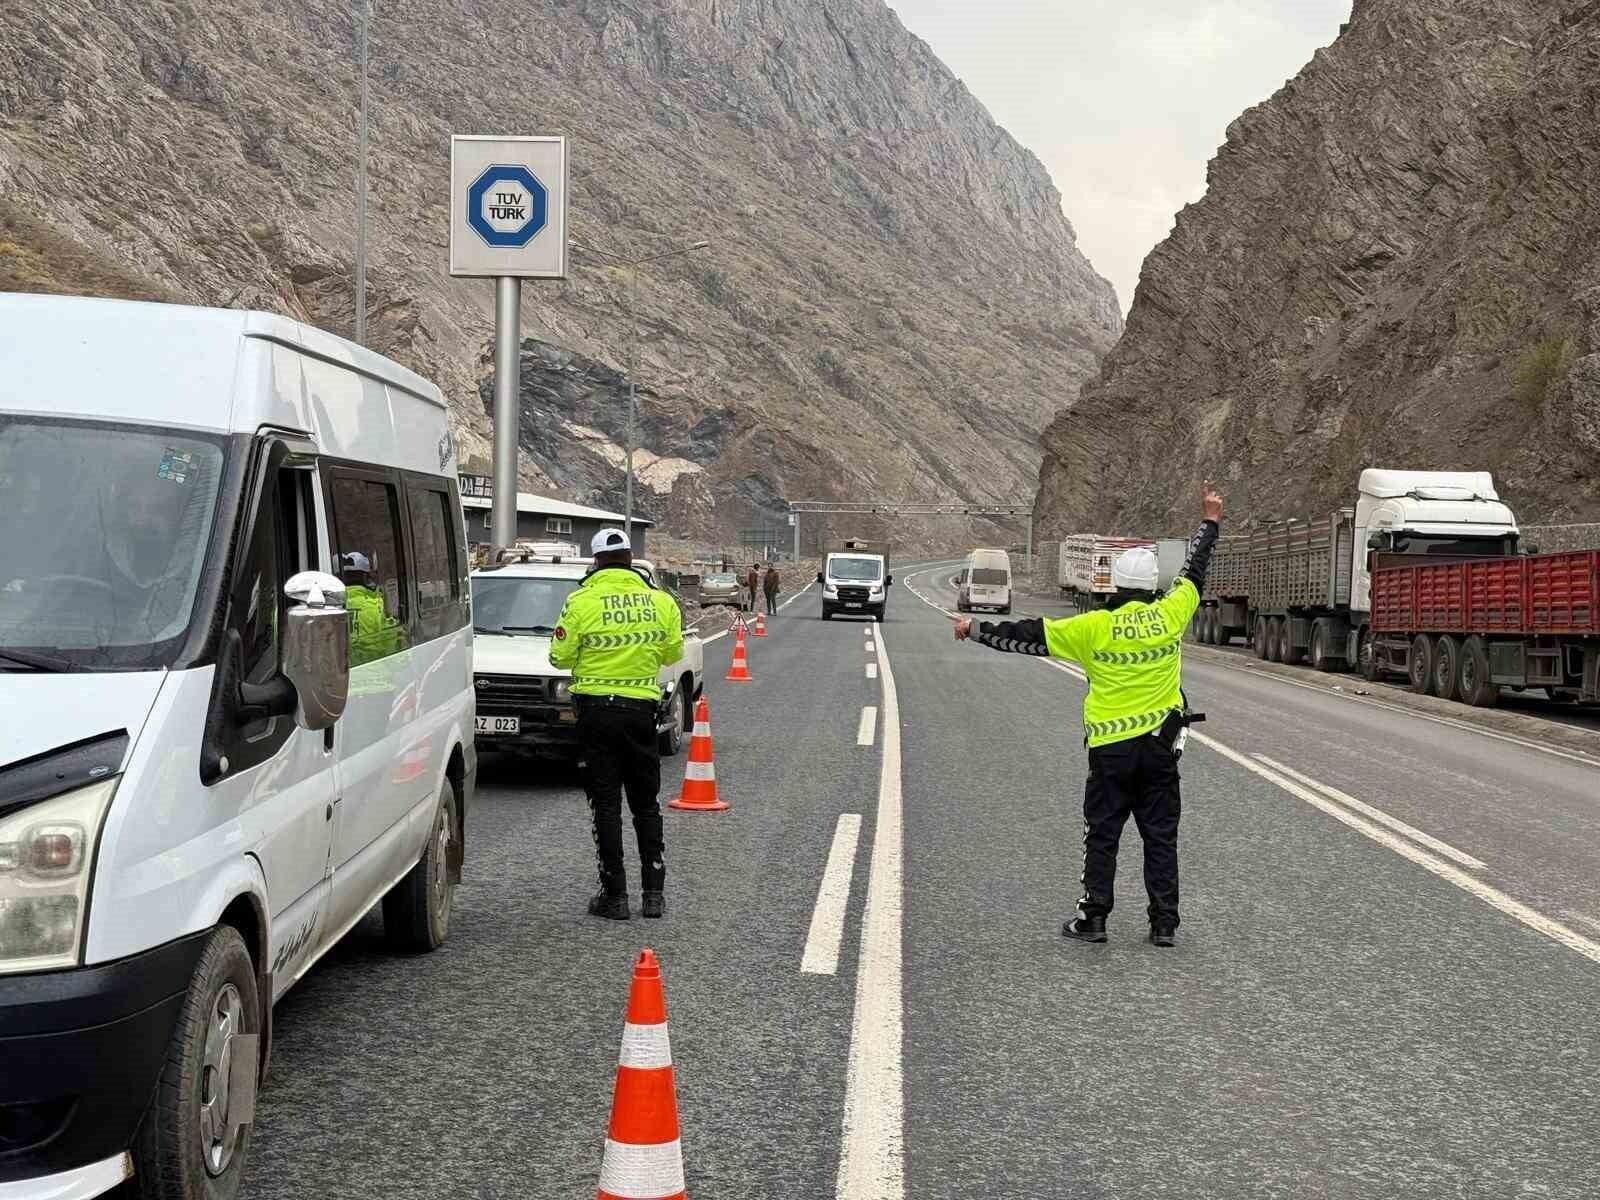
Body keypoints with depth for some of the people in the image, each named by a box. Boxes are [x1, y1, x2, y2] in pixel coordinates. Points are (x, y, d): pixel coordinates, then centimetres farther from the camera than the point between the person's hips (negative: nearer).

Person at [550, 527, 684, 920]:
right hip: (642, 709, 3)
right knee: (646, 803, 14)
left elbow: (560, 657, -7)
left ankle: (615, 895, 3)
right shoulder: (660, 601, 0)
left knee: (605, 805, 3)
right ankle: (654, 891, 14)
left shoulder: (582, 602, -10)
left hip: (596, 708, -3)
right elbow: (673, 653, 9)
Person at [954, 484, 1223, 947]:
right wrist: (1210, 521, 29)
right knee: (1161, 837, 8)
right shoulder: (1169, 615, -2)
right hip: (1160, 745, 2)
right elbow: (1195, 571, 14)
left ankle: (1093, 918, 8)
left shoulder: (1094, 627, -8)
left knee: (1102, 836, 7)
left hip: (1110, 748, -2)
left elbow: (1029, 635, -4)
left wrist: (978, 631, 7)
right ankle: (1164, 923, 9)